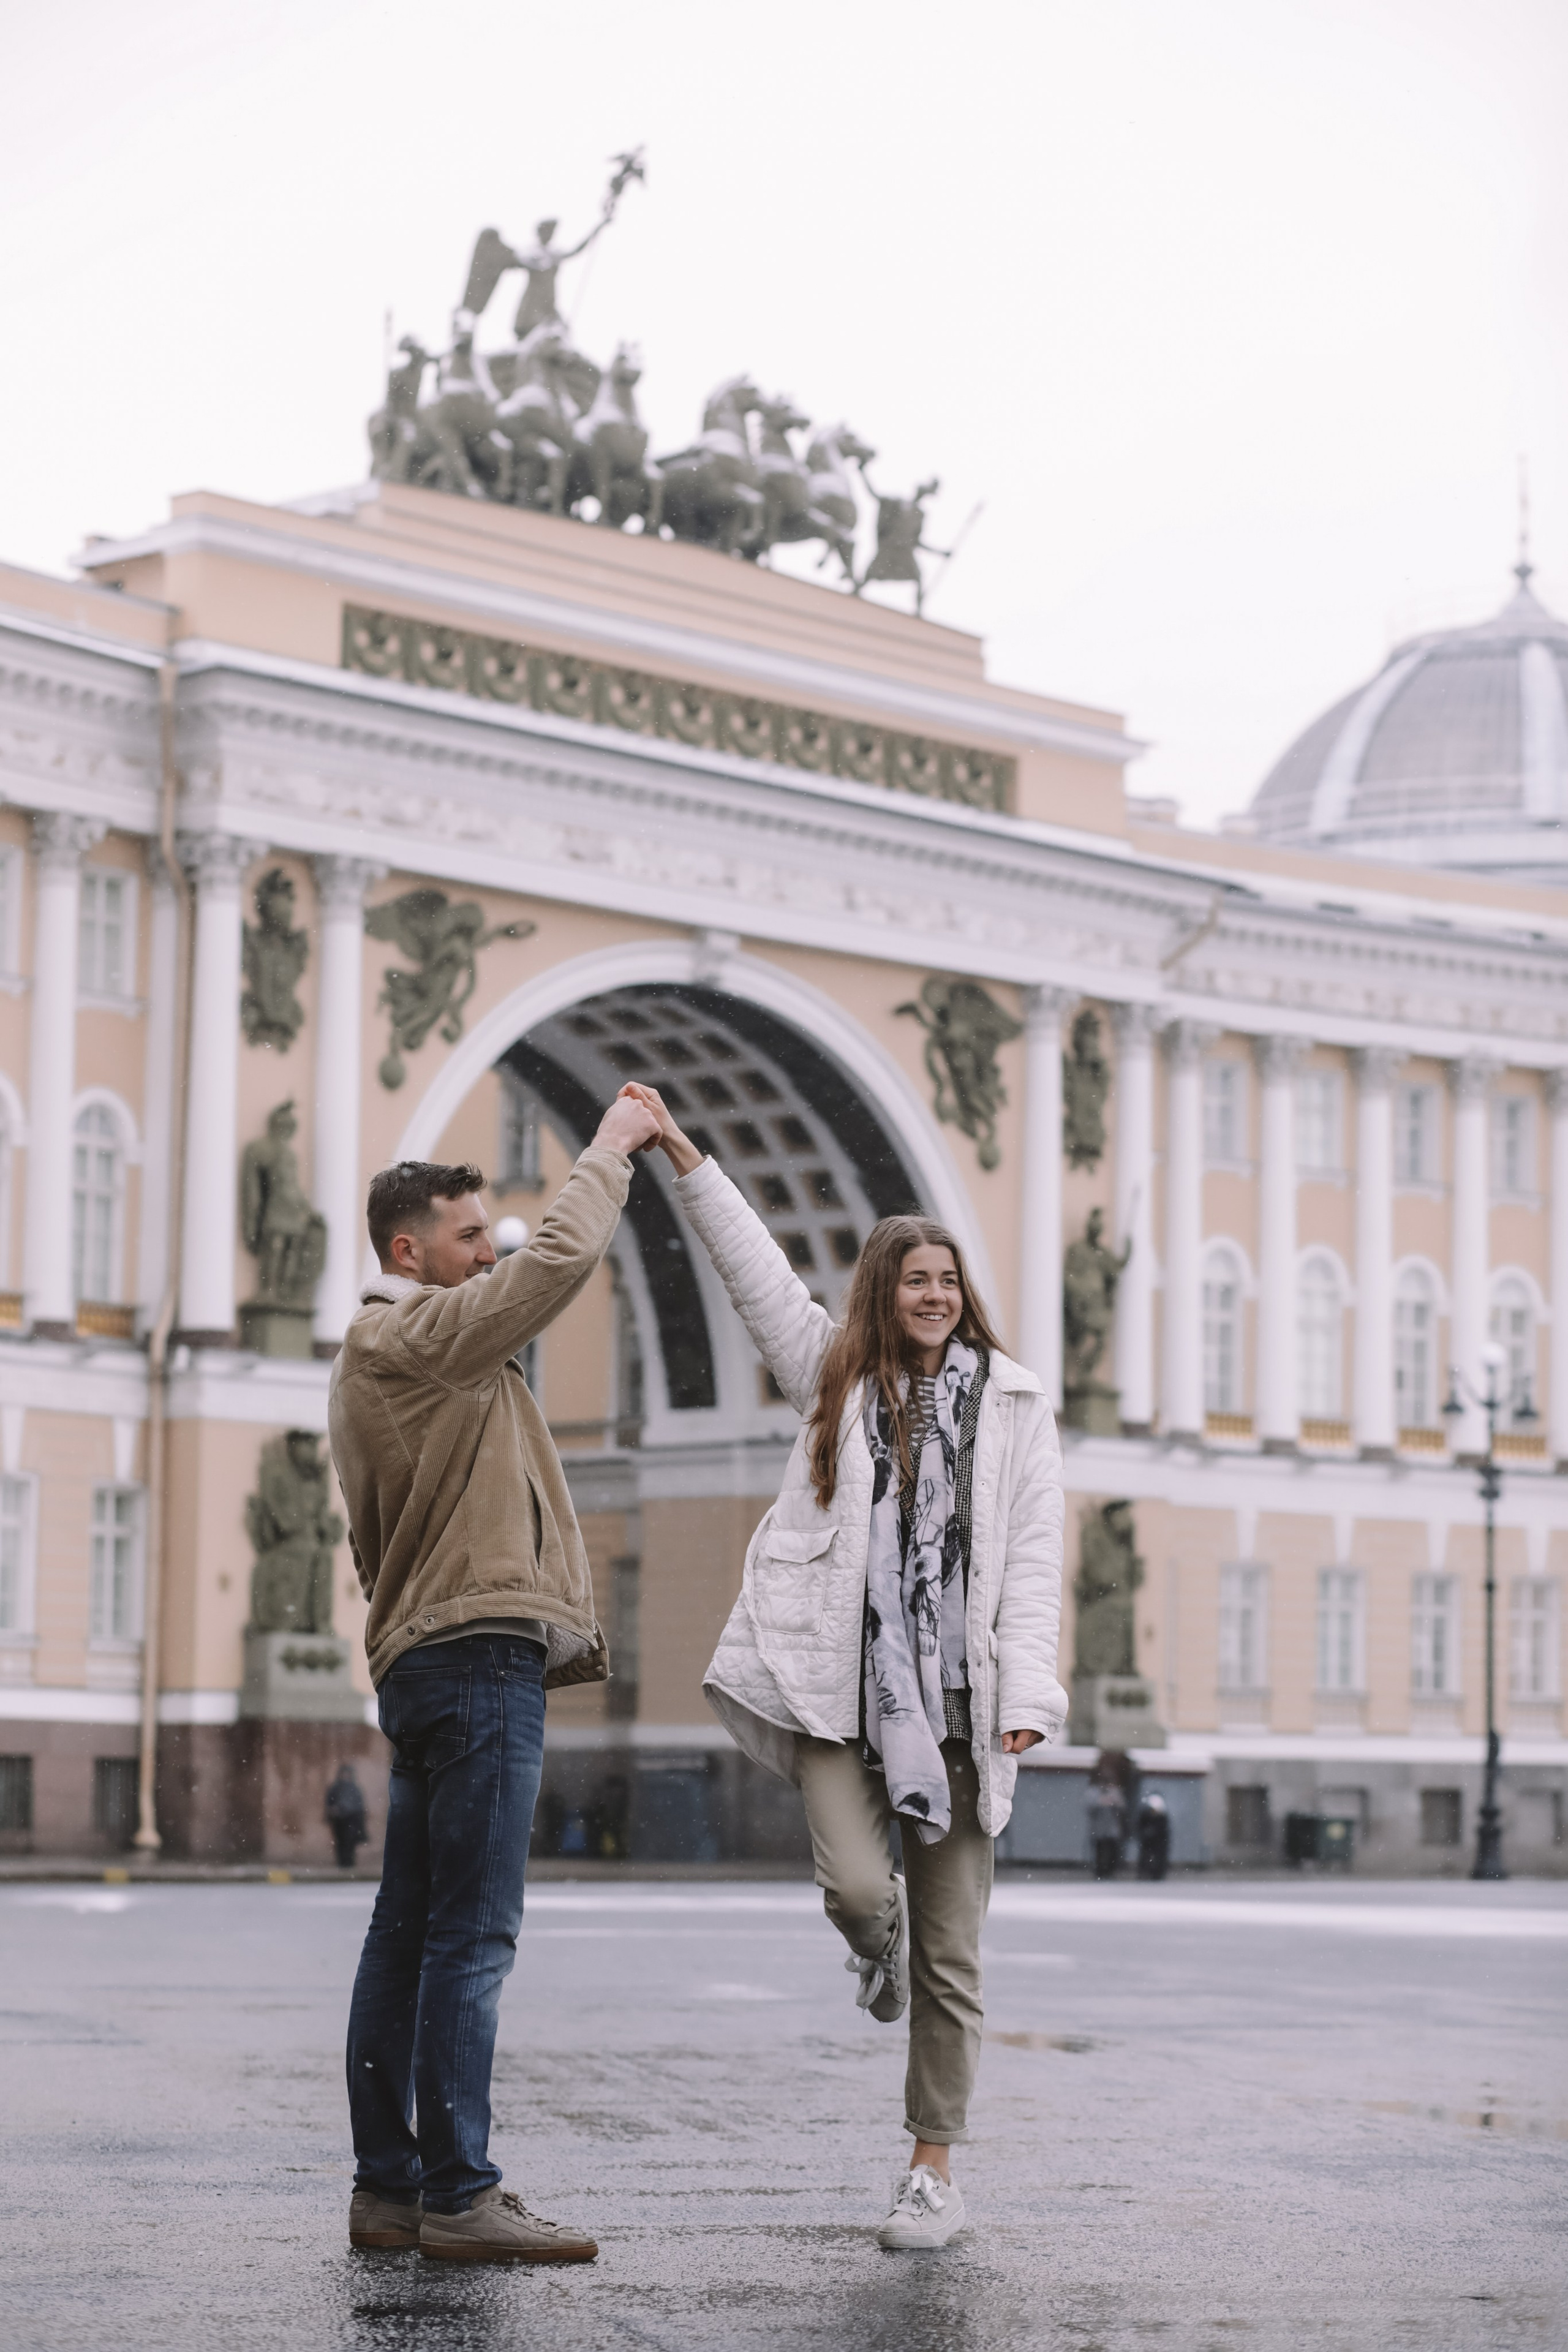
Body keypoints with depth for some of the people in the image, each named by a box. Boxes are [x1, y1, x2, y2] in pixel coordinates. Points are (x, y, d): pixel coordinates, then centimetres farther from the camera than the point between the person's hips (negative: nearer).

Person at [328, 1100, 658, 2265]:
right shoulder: (412, 1333, -7)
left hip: (424, 1657, 11)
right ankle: (458, 2195, -14)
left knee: (411, 1934, 8)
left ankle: (389, 2186, 10)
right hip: (479, 1650, -11)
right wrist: (610, 1151, -3)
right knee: (471, 1935, -12)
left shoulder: (376, 1354, 25)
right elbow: (560, 1259, -16)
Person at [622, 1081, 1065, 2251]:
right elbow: (757, 1269, 12)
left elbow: (1035, 1557, 1)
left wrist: (1027, 1692, -10)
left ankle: (936, 2166, 14)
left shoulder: (1013, 1405, 7)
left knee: (951, 1955, 2)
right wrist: (681, 1153, 7)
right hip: (841, 1692, 0)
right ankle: (880, 1947, 20)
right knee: (859, 1890, -20)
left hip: (958, 1702, 0)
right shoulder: (837, 1377, 13)